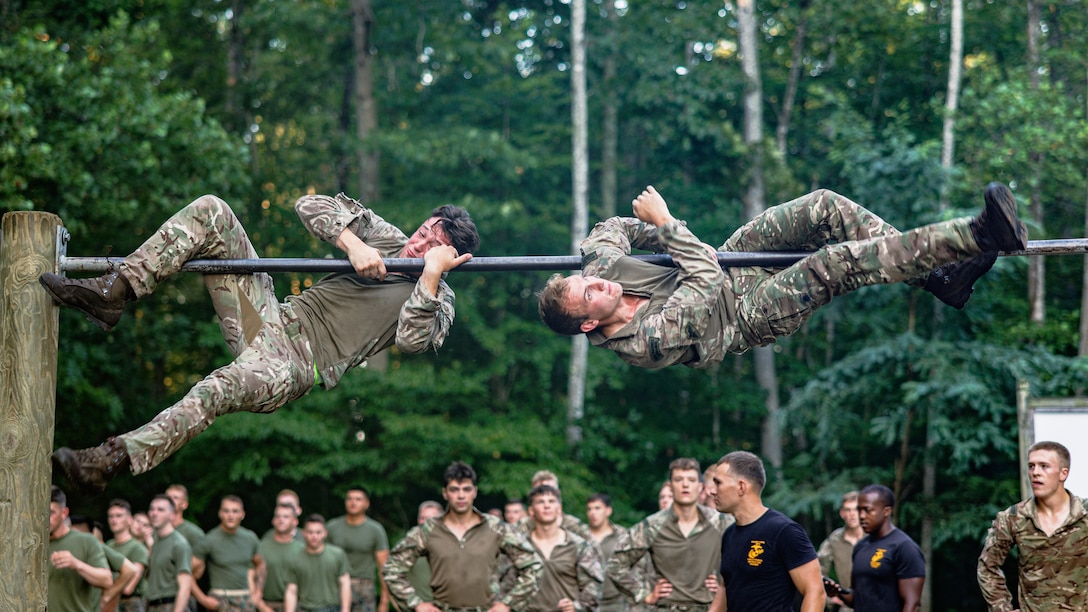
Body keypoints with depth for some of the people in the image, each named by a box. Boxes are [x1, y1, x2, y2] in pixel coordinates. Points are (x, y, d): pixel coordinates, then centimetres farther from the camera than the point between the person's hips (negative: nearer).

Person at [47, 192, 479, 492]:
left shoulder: (438, 301, 3)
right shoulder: (385, 237, 19)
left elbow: (412, 340, -20)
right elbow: (310, 206, 12)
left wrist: (431, 274, -22)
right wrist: (353, 246, -4)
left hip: (298, 363, -7)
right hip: (274, 317, 7)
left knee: (218, 390, -41)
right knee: (210, 211, -9)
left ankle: (109, 462, -40)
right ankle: (111, 294, -16)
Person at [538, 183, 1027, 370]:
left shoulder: (598, 269, -13)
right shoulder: (651, 342, -33)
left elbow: (612, 228, 8)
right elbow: (706, 284, -33)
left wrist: (653, 231, -9)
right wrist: (667, 225, -29)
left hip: (733, 260, 8)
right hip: (747, 314, -8)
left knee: (824, 207, -13)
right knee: (840, 262, -29)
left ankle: (935, 275, -1)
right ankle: (978, 236, -22)